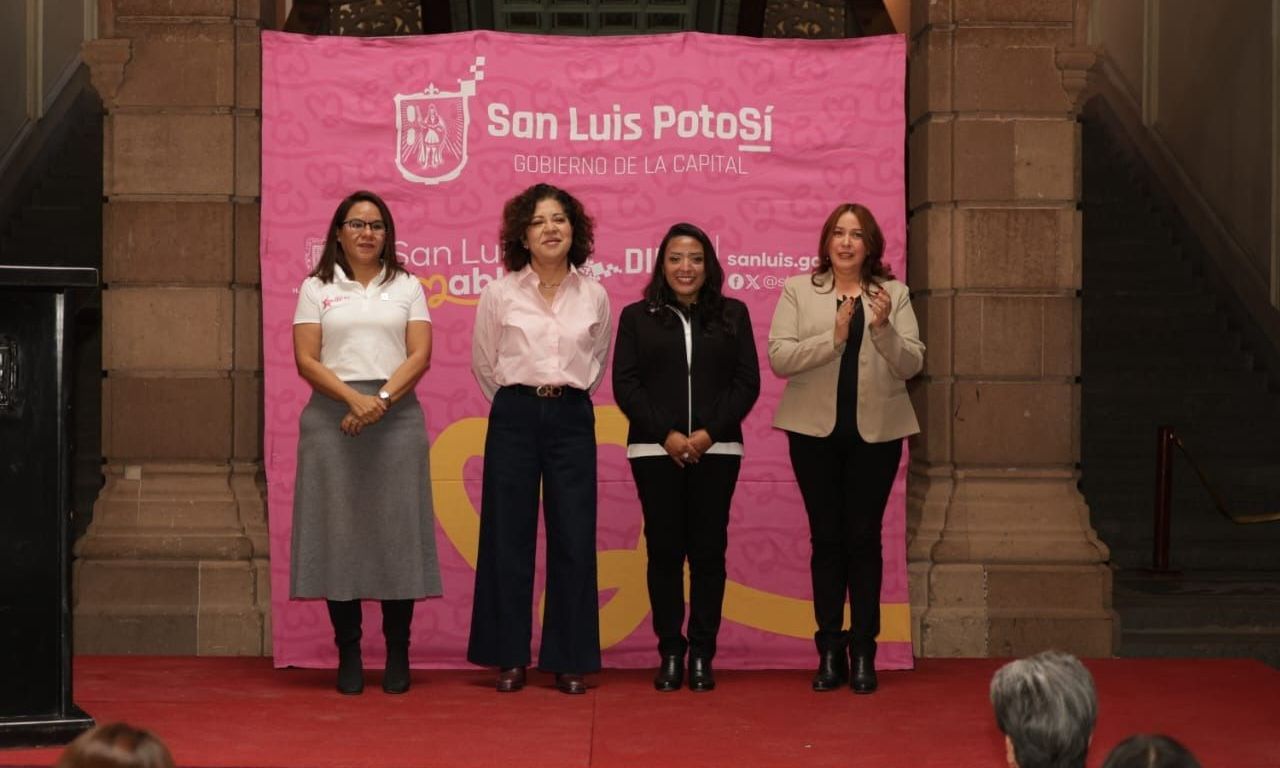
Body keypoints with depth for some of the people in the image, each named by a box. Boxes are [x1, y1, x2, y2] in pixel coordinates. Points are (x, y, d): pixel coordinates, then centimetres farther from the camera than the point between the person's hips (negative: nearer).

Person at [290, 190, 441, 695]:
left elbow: (420, 355, 2)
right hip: (332, 416, 0)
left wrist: (382, 398, -14)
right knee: (339, 530, -2)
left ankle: (398, 654, 6)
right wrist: (353, 398, -14)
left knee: (396, 531, -1)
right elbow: (306, 360, 0)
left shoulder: (406, 287, 12)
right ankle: (348, 654, 6)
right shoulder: (316, 288, 10)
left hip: (397, 416, 0)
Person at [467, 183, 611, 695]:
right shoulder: (499, 293, -2)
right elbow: (483, 363, 10)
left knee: (573, 539, 1)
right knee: (508, 537, 1)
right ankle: (509, 657, 10)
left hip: (572, 418, 1)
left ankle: (569, 660, 9)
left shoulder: (594, 297, 3)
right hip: (514, 417, -1)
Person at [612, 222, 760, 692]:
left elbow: (747, 382, 4)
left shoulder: (733, 314, 10)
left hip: (716, 450, 1)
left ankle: (702, 655, 6)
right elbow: (625, 384, 1)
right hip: (656, 450, 0)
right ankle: (670, 653, 6)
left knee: (708, 551, 0)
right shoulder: (636, 317, 8)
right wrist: (666, 435, -10)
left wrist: (710, 433, -8)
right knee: (664, 550, -1)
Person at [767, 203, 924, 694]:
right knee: (826, 538, 3)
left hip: (875, 432, 0)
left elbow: (913, 364, 1)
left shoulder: (893, 294, 8)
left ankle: (863, 653, 8)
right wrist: (833, 337, -17)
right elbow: (778, 357, -6)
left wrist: (884, 328, -16)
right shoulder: (798, 291, 5)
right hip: (816, 431, 0)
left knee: (864, 538, 2)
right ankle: (830, 652, 9)